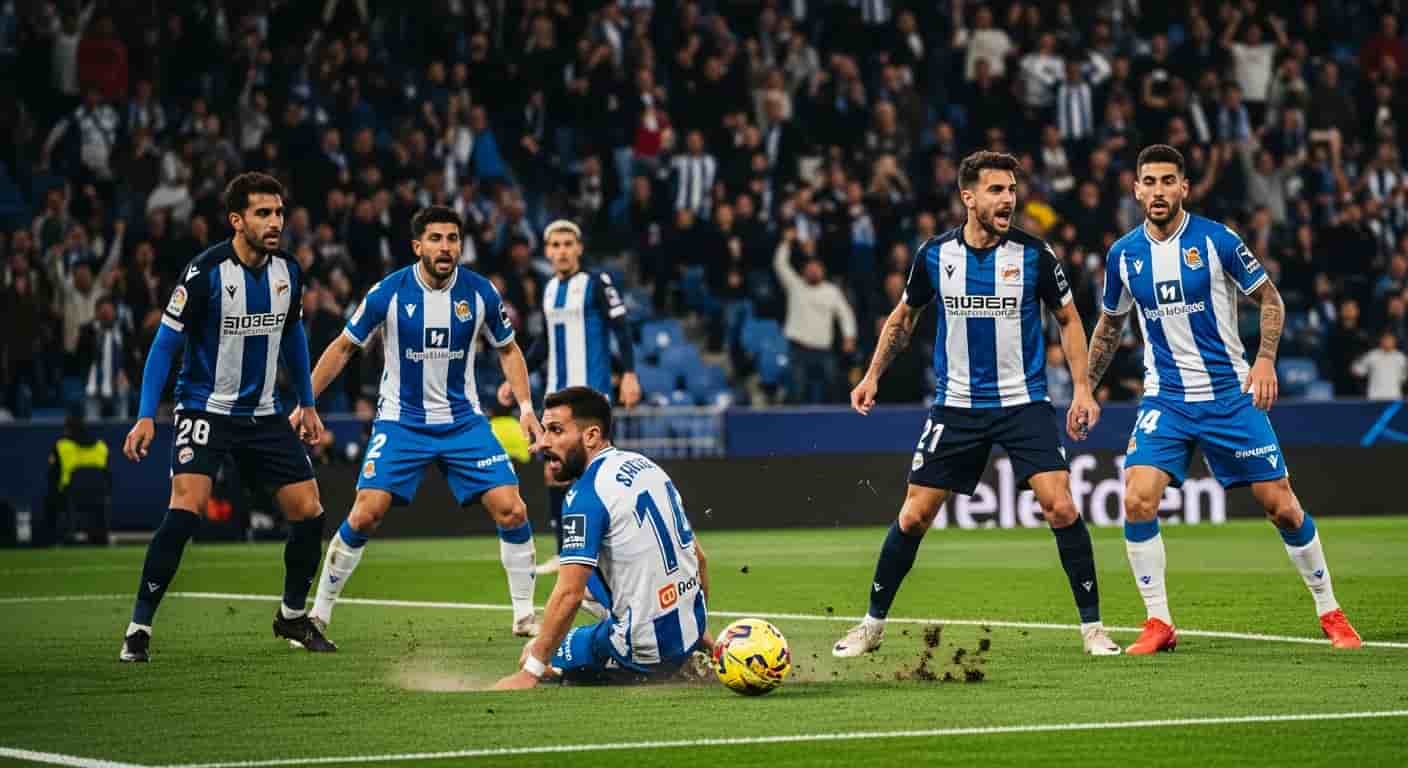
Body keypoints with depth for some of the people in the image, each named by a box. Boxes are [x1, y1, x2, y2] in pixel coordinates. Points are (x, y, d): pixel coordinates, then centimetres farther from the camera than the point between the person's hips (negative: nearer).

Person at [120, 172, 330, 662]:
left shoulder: (287, 271, 0)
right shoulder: (206, 272, -17)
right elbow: (166, 344, -11)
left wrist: (307, 404, 21)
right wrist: (146, 416, -17)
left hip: (263, 414, 6)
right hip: (205, 409, -6)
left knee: (309, 512, 1)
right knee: (186, 507, -24)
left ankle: (293, 616, 24)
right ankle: (139, 628, -15)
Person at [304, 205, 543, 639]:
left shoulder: (481, 293, -6)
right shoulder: (389, 293, -12)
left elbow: (507, 349, 10)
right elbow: (344, 348, 1)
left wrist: (525, 405, -2)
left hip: (464, 422, 2)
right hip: (401, 421, -2)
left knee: (512, 510, -10)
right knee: (365, 515, -14)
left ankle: (525, 616, 5)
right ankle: (318, 613, 3)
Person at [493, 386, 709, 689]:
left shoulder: (587, 493, -17)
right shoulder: (646, 466, 9)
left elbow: (569, 594, -22)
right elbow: (699, 557, 17)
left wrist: (530, 672, -18)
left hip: (644, 649, -9)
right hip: (690, 632, 9)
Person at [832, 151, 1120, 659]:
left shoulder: (1034, 254, -7)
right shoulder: (935, 255, -3)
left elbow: (1068, 319, 6)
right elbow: (904, 316, 15)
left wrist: (1082, 389, -2)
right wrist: (872, 376, 10)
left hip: (1024, 402, -1)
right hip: (956, 405, 1)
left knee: (1060, 507, -16)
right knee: (914, 516, 1)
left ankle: (1092, 626, -3)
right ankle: (873, 624, 17)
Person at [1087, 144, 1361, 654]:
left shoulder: (1216, 240, -9)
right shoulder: (1123, 255, 1)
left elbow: (1270, 299, 0)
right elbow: (1109, 326, 17)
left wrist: (1266, 360, -14)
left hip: (1230, 395, -2)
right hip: (1164, 399, 2)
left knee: (1281, 505, 0)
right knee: (1138, 501, -17)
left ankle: (1330, 614, 18)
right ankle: (1159, 624, -4)